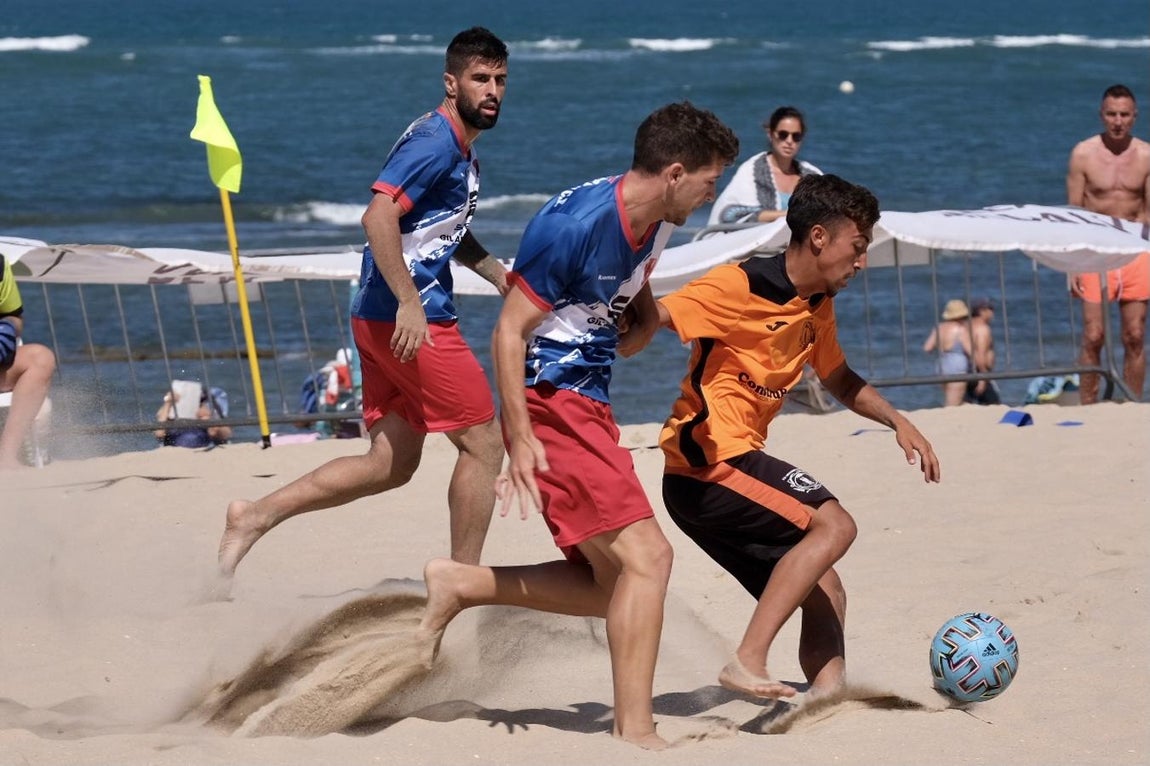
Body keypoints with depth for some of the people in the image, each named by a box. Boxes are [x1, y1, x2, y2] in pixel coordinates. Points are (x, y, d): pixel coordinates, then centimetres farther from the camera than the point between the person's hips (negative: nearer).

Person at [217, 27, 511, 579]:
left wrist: (500, 276, 23)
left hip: (383, 320, 10)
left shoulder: (460, 150, 19)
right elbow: (379, 215, -25)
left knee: (389, 465, 11)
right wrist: (410, 303, -28)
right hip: (412, 320, -10)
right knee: (483, 444, -2)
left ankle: (255, 517, 9)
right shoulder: (435, 140, -13)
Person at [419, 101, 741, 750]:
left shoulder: (653, 224, 7)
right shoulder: (576, 224, -20)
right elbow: (509, 332, -18)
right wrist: (521, 440, -24)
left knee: (612, 586, 9)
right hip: (554, 406, -10)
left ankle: (458, 586, 18)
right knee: (647, 555, -17)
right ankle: (636, 733, -16)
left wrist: (644, 321, 1)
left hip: (591, 406, 10)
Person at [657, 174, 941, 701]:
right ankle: (748, 661, -27)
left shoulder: (818, 308, 15)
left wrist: (897, 421, 20)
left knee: (824, 593, 7)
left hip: (734, 463, 10)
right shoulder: (740, 286, -13)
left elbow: (839, 379, 31)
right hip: (709, 461, -10)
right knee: (832, 523, -22)